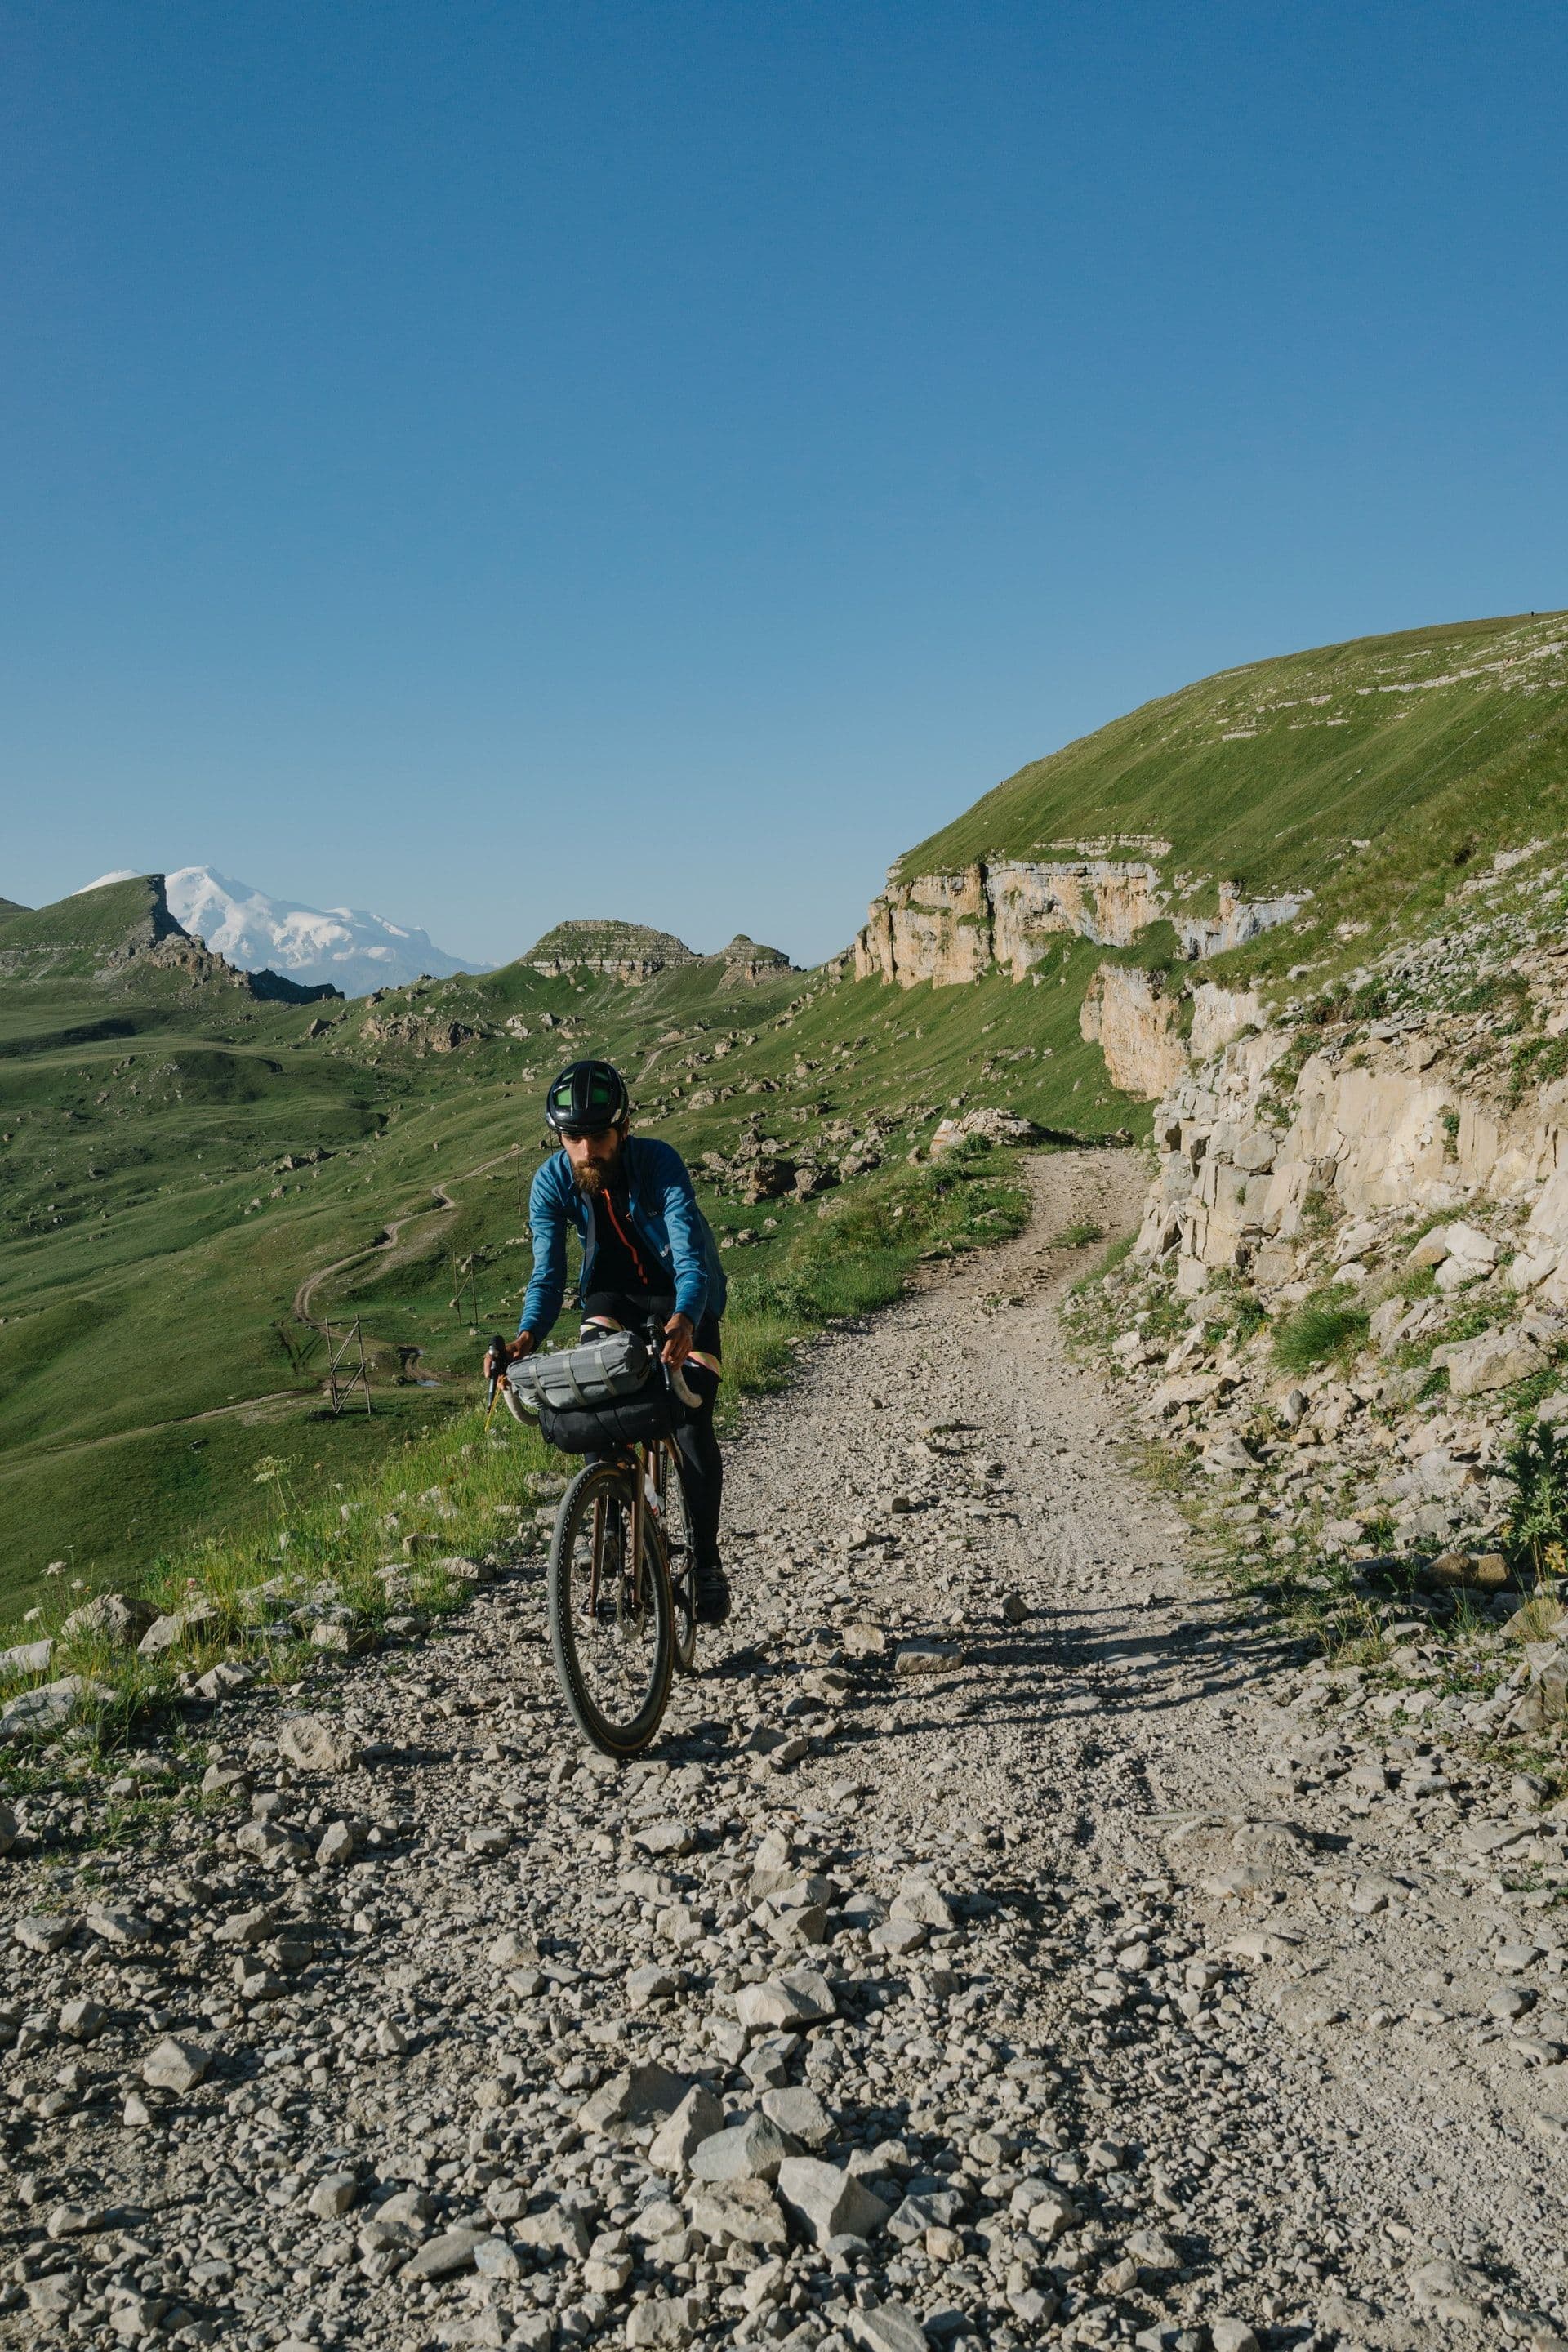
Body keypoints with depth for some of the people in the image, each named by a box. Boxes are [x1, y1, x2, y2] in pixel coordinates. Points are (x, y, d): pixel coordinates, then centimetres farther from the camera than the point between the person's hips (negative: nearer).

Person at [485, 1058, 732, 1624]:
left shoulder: (659, 1162, -31)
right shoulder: (551, 1182, -21)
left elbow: (691, 1258, -39)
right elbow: (548, 1273, -22)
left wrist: (683, 1321, -59)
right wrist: (526, 1337, -41)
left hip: (683, 1299, -3)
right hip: (613, 1291, 3)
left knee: (692, 1427, -13)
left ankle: (706, 1564, 3)